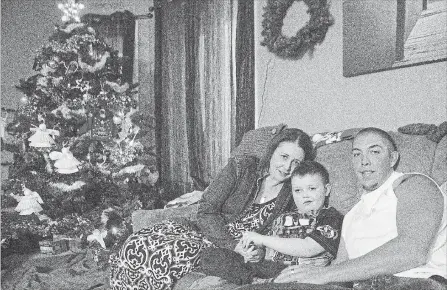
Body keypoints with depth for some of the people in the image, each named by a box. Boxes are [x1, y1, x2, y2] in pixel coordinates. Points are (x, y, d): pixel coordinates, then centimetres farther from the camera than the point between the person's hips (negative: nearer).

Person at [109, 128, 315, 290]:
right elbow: (205, 212, -10)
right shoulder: (241, 167, -6)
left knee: (166, 256, -30)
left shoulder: (292, 193, -1)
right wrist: (235, 245, -20)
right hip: (203, 232, 1)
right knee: (136, 245, -22)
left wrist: (258, 252, -15)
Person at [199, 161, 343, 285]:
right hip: (269, 269, 6)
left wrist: (262, 239, -9)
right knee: (211, 256, -11)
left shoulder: (331, 218, 4)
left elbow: (307, 249, -11)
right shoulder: (283, 219, 23)